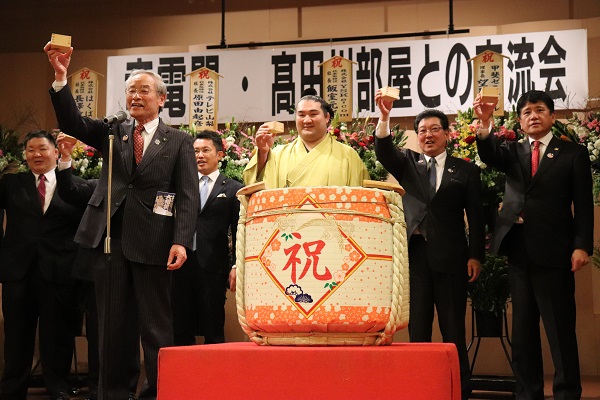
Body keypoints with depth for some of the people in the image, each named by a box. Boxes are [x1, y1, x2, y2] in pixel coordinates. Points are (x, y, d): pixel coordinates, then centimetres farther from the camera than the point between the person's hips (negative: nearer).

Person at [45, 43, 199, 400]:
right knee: (113, 323, 9)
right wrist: (61, 77, -15)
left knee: (156, 325, 3)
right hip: (110, 237, 3)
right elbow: (72, 123, -2)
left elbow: (188, 196, -2)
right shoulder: (111, 133, 13)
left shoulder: (179, 142, 5)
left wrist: (181, 241, -14)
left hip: (152, 242, -3)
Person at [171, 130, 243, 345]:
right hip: (182, 264, 3)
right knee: (180, 330, 7)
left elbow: (238, 231, 2)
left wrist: (236, 266, -4)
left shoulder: (233, 189, 5)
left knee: (213, 331, 3)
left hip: (213, 266, -3)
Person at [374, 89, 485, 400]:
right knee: (418, 327, 5)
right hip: (414, 255, 2)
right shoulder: (407, 163, 13)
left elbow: (476, 216, 5)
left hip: (451, 258, -1)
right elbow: (384, 152, -8)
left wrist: (476, 255, -4)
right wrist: (384, 117, -23)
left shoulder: (465, 171, 8)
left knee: (454, 329, 2)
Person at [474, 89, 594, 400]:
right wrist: (486, 124, -26)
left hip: (554, 253, -4)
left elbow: (584, 205, -1)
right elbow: (489, 156, -8)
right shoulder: (513, 152, 14)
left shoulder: (573, 154, 4)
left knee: (560, 329, -2)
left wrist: (582, 246, -13)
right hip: (519, 252, 4)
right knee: (523, 329, 9)